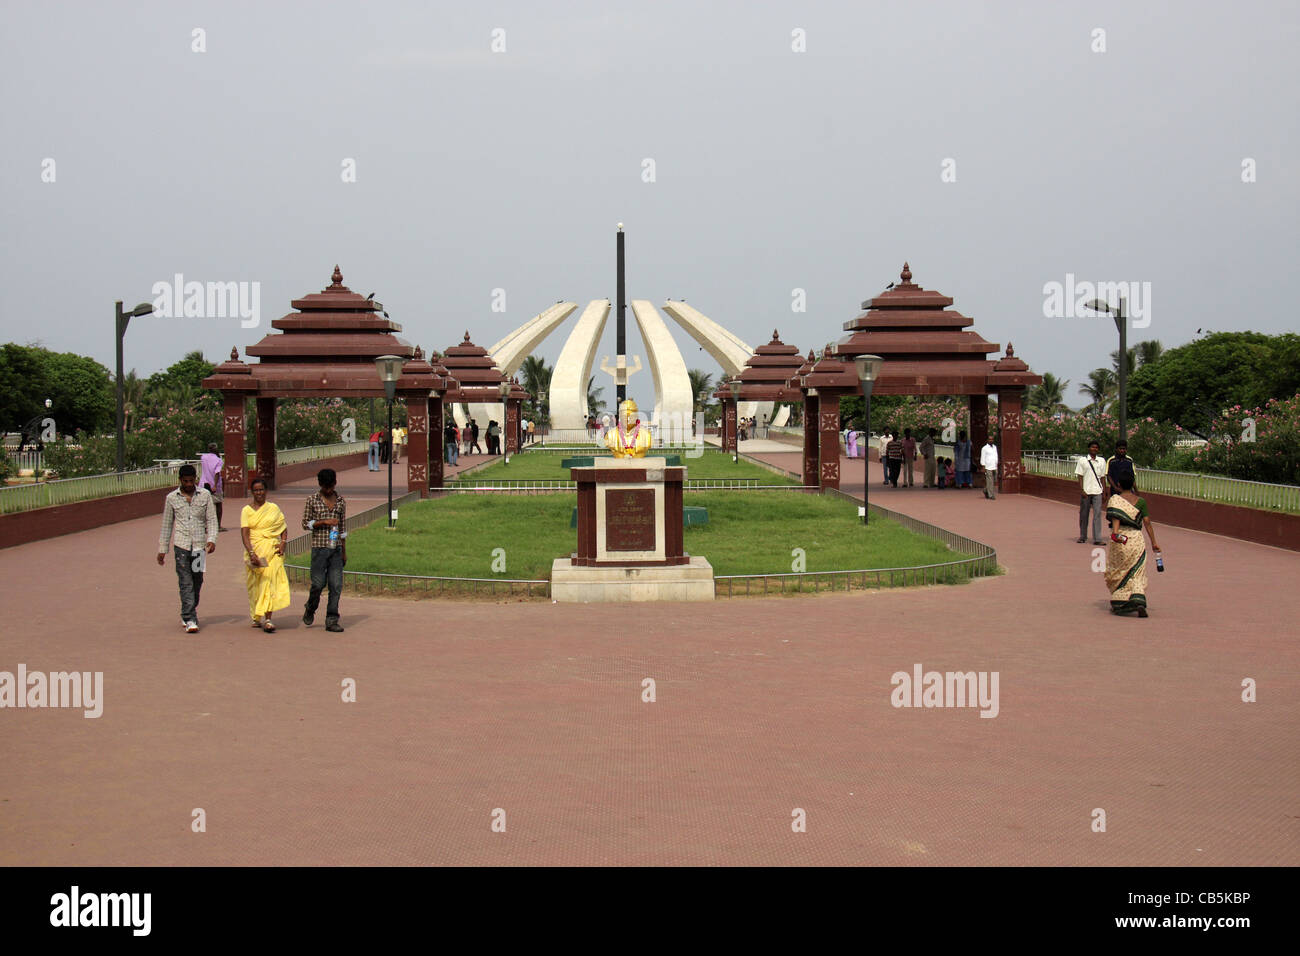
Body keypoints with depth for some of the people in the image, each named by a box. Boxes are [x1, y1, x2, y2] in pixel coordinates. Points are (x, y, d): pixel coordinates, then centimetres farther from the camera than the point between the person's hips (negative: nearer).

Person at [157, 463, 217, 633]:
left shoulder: (205, 496, 4)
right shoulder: (172, 498, 5)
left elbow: (212, 520, 4)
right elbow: (167, 525, 11)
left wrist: (212, 539, -12)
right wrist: (162, 549, 12)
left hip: (199, 545, 1)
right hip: (181, 544, -1)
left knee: (197, 582, 10)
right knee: (186, 583, -9)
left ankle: (187, 615, 29)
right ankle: (190, 620, -12)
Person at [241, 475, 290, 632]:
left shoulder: (274, 509, 10)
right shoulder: (247, 510, 5)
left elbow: (284, 528, 14)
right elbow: (244, 533, -6)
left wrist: (283, 542, -6)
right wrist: (251, 553, -19)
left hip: (272, 550, 0)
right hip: (254, 551, 0)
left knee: (270, 581, -12)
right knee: (255, 584, 5)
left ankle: (267, 619, -16)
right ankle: (256, 617, 24)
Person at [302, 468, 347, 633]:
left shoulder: (340, 501, 9)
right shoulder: (313, 500, 0)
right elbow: (305, 524, 1)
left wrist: (344, 552, 15)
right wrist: (323, 522, -15)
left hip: (336, 548, 3)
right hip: (319, 547, -3)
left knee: (336, 585, -2)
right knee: (318, 583, -2)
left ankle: (331, 621, 3)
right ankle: (310, 610, 26)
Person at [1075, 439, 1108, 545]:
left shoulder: (1101, 461, 10)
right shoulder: (1083, 460, 2)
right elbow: (1080, 476, 0)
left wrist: (1104, 491, 9)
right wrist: (1081, 490, -9)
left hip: (1097, 491, 1)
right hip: (1085, 491, -1)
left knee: (1097, 514, -7)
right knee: (1083, 514, 6)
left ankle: (1097, 539, -10)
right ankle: (1082, 537, 18)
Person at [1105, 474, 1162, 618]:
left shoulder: (1115, 499, -1)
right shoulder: (1140, 501, 5)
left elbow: (1116, 516, -19)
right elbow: (1147, 522, 2)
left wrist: (1115, 532, -31)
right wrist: (1153, 542, 5)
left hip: (1120, 538, -1)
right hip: (1137, 538, 1)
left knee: (1117, 572, 16)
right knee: (1137, 574, 4)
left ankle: (1118, 604, 17)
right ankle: (1139, 603, -16)